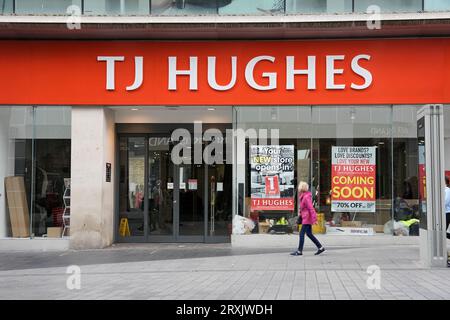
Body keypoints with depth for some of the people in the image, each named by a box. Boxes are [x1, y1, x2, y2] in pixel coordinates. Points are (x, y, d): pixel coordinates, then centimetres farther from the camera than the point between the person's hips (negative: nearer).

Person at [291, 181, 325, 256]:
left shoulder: (306, 197, -18)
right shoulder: (302, 196, 11)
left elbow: (311, 208, -21)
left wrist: (314, 218, -23)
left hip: (307, 218, -10)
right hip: (305, 218, 10)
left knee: (301, 234, -5)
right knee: (309, 234, 14)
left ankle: (299, 251, 2)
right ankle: (320, 247, 20)